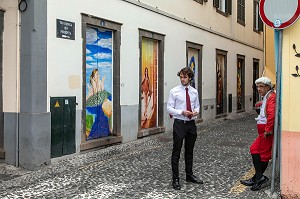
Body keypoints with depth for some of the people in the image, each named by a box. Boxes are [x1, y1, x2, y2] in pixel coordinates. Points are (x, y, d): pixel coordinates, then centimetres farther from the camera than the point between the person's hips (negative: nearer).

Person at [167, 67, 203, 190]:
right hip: (179, 123, -4)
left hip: (191, 124, 4)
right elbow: (169, 108, -7)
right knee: (176, 152, -1)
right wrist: (182, 112, -21)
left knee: (189, 151, 16)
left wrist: (196, 111, -8)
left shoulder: (194, 92, 7)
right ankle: (175, 179, 9)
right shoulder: (174, 91, -6)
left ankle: (189, 176, 30)